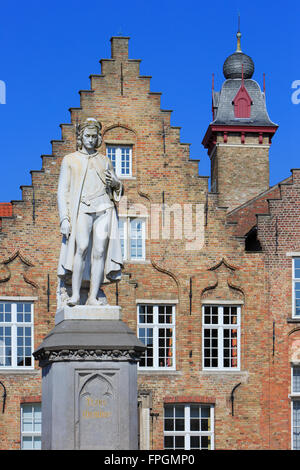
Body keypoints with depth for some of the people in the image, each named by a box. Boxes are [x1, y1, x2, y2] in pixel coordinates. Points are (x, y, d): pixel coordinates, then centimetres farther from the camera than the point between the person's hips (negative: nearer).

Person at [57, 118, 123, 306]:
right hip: (82, 210, -3)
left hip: (104, 208, 3)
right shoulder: (70, 160, 13)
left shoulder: (105, 161, 20)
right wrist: (64, 218, -5)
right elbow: (62, 191, 7)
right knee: (82, 247, -22)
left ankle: (93, 297, -8)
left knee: (100, 251, -8)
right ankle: (75, 294, -21)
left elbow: (118, 188, 27)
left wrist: (115, 182, 1)